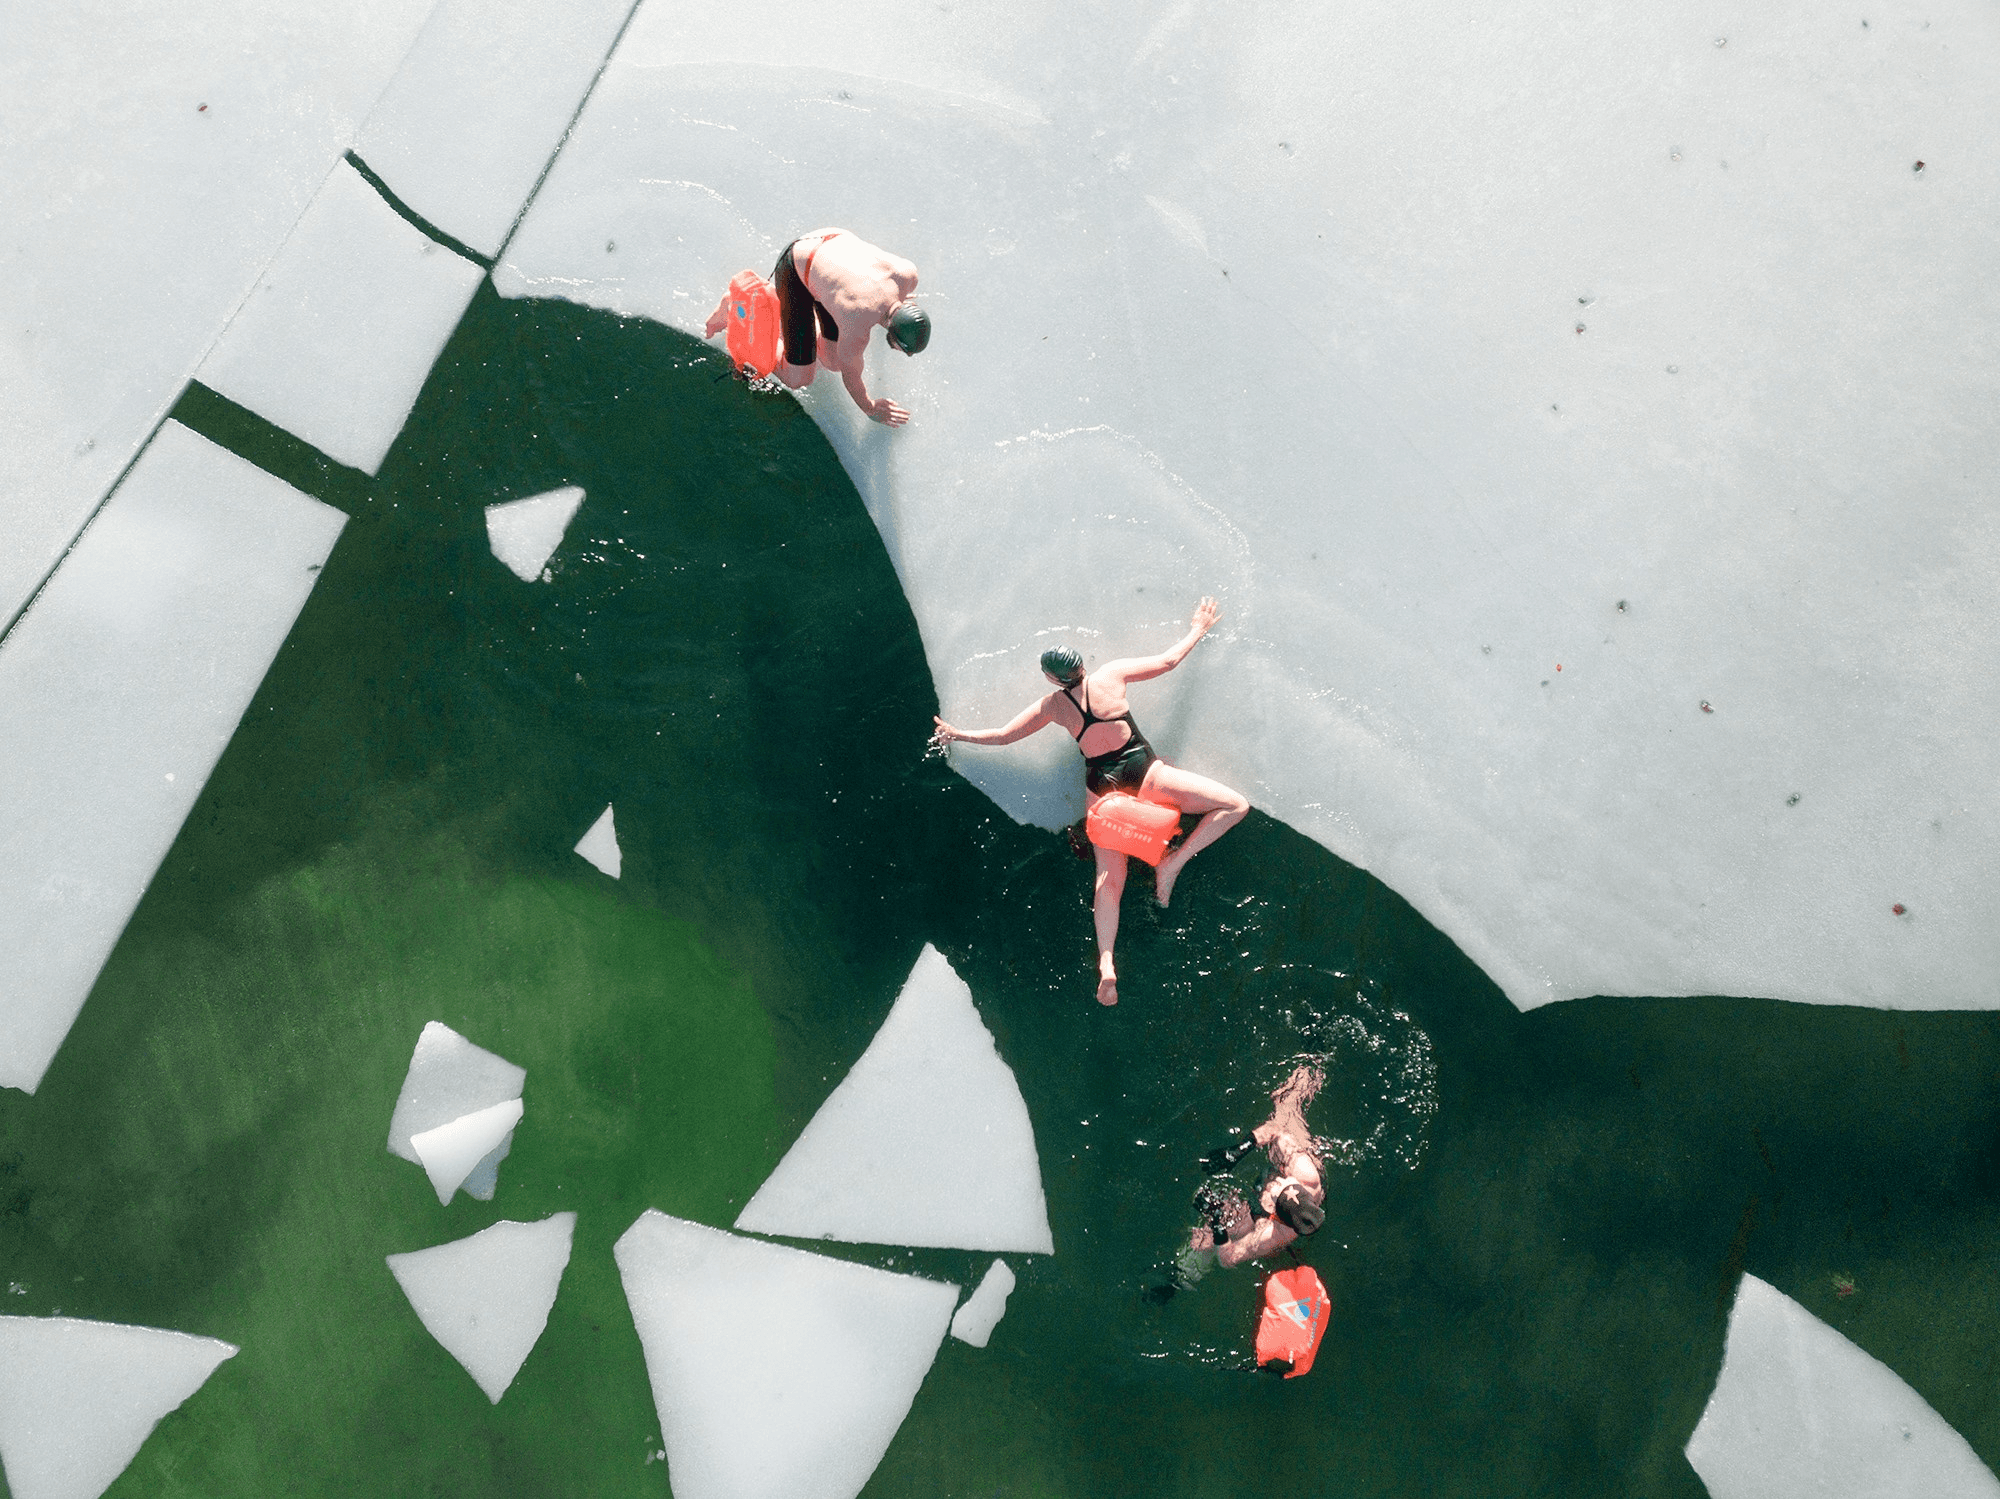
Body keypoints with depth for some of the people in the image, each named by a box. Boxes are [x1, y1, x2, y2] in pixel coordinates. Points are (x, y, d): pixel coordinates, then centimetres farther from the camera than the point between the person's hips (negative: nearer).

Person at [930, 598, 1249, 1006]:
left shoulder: (1052, 706, 2)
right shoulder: (1112, 674, -1)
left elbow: (1004, 735, 10)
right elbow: (1168, 660, 9)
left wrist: (958, 734, 26)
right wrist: (1198, 629, 26)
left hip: (1101, 785, 2)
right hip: (1144, 772, -2)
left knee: (1109, 879, 5)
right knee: (1235, 806, 3)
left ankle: (1106, 962, -13)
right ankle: (1172, 865, -11)